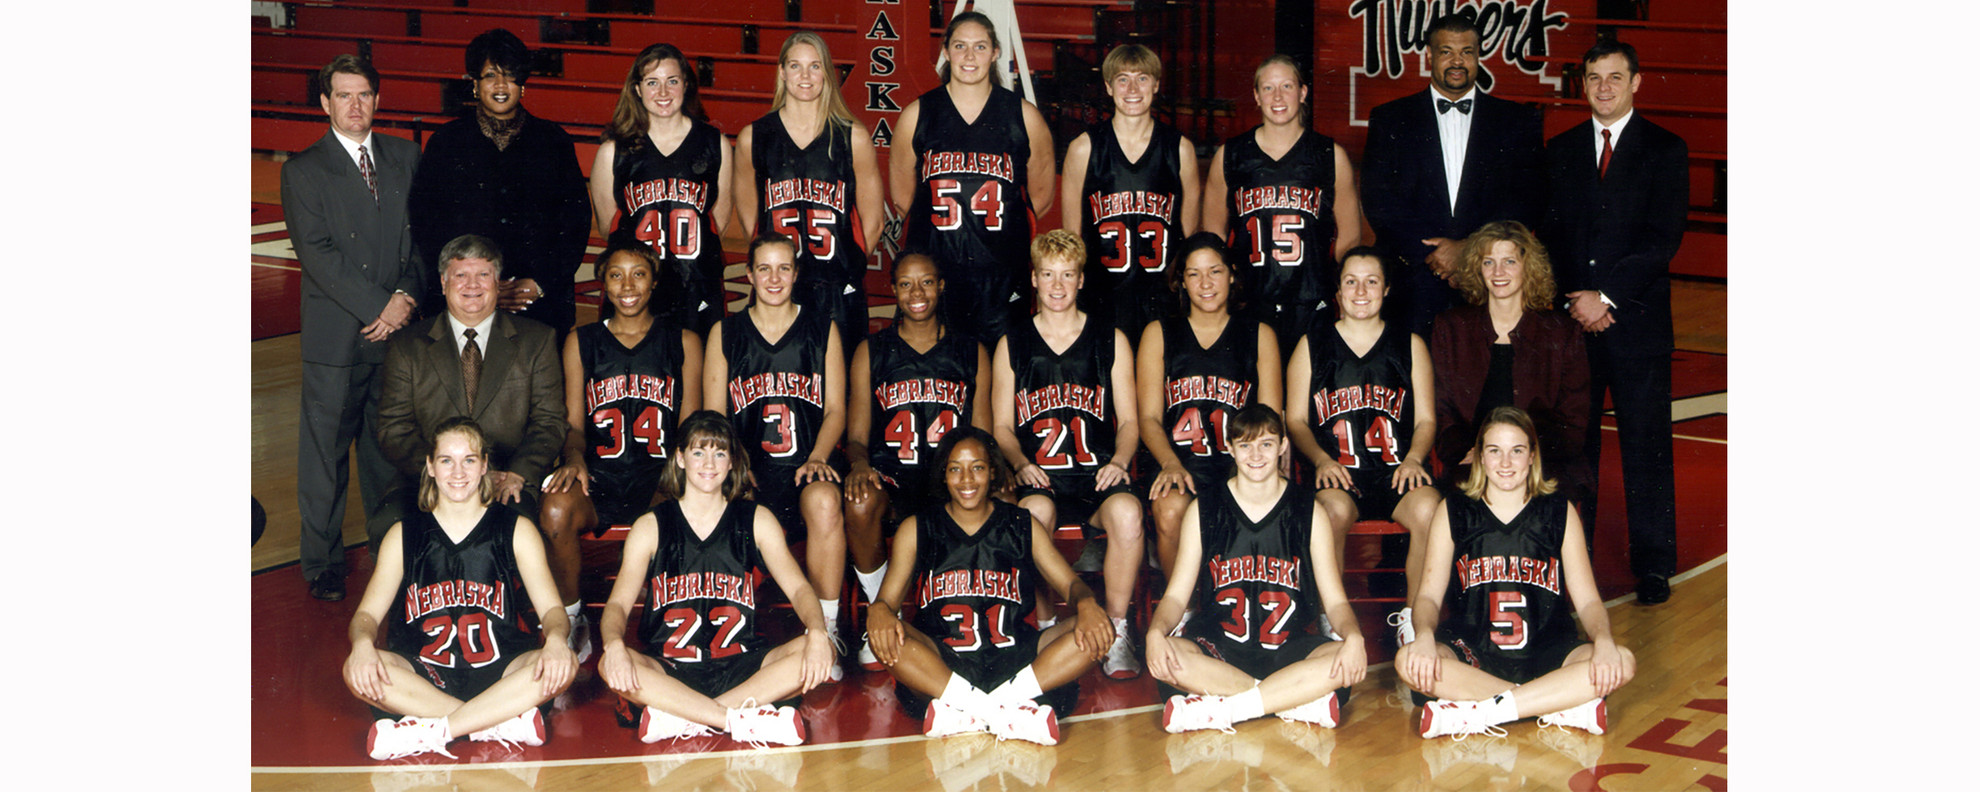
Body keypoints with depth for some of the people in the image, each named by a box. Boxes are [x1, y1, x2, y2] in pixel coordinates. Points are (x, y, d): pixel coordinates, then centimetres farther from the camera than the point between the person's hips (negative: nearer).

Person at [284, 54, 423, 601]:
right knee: (325, 455, 3)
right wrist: (378, 307, -15)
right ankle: (323, 565, 14)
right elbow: (318, 254, -9)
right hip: (336, 336, -3)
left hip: (398, 328, 3)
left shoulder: (405, 157, 11)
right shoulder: (303, 170, 0)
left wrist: (406, 296, -8)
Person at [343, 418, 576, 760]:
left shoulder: (517, 530, 7)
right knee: (356, 670, -28)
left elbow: (551, 608, 0)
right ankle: (505, 723, -31)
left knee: (562, 665, -29)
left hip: (497, 673, -1)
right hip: (423, 676, 1)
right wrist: (362, 642, -21)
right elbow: (367, 613, 4)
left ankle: (432, 732, -28)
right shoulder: (403, 536, 10)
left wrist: (555, 638, -25)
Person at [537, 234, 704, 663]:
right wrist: (574, 459, -10)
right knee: (555, 510, -34)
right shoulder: (580, 343, 16)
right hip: (598, 479, 1)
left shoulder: (683, 342, 14)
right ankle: (572, 623, -9)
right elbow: (574, 423, 13)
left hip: (659, 481, -1)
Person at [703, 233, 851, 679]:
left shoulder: (823, 330, 14)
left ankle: (827, 632, -26)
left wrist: (817, 458, -10)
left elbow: (835, 410, 10)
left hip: (809, 463, 0)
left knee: (824, 503, -36)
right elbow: (713, 418, 10)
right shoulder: (725, 334, 15)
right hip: (749, 465, 0)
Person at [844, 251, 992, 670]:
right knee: (859, 506, -36)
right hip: (890, 475, 0)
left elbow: (983, 436, 13)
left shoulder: (972, 353, 14)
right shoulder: (871, 352, 12)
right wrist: (860, 463, -17)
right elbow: (856, 436, 8)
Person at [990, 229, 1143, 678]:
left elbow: (1129, 420, 12)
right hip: (1040, 479, 0)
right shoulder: (1012, 346, 14)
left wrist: (1119, 461, -8)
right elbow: (1001, 426, 12)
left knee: (1126, 511, -34)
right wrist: (1022, 464, -7)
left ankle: (1117, 632, -18)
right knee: (1035, 510, -36)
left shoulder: (1111, 341, 15)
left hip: (1099, 476, 0)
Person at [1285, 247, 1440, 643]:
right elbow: (1296, 421, 11)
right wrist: (1322, 459, -7)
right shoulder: (1312, 346, 13)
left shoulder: (1410, 346, 17)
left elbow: (1426, 419, 14)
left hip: (1396, 472, 1)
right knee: (1332, 510, -36)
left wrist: (1413, 458, -6)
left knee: (1428, 510, -32)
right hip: (1337, 474, -1)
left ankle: (1413, 619, -15)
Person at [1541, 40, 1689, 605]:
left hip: (1638, 322, -3)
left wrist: (1606, 296, -13)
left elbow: (1663, 239, -6)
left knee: (1646, 443, 1)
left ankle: (1653, 568, 10)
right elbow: (1549, 235, 9)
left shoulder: (1665, 150, 3)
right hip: (1571, 320, 3)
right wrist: (1573, 302, -4)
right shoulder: (1560, 151, 13)